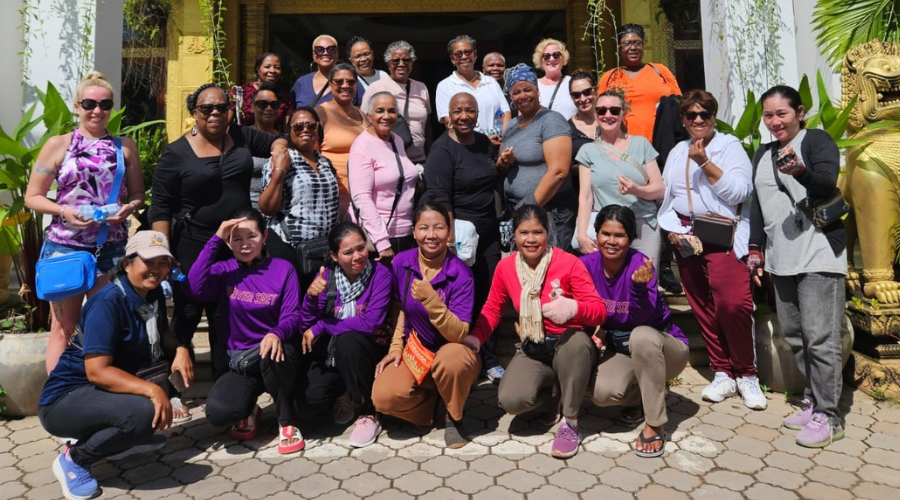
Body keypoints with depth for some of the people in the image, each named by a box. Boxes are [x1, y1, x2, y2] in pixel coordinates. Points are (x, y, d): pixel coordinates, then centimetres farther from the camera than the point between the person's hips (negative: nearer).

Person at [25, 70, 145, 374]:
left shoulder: (125, 146, 7)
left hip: (112, 248, 2)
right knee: (63, 326, 6)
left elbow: (137, 194, 11)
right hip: (65, 247, -1)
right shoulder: (57, 145, 2)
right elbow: (32, 197, 3)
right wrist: (64, 211, -15)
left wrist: (128, 208, -10)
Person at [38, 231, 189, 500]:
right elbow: (97, 371, -29)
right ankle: (73, 459, -7)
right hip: (66, 399, -8)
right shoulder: (108, 301, -23)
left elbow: (164, 333, 14)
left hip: (110, 390, 8)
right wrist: (151, 389, -38)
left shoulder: (154, 294, 0)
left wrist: (181, 349, -9)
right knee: (144, 412, -32)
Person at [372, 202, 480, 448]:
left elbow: (459, 334, -24)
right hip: (415, 351, 3)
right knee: (384, 397, -23)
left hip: (452, 353, -3)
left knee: (452, 357, -39)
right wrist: (395, 347, 4)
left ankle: (453, 417, -6)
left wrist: (431, 300, -37)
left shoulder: (460, 273, -19)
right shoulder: (401, 262, -8)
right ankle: (439, 401, 8)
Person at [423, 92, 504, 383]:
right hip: (460, 233, -6)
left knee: (489, 295, 9)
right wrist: (450, 239, -24)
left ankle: (487, 359, 25)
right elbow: (440, 197, -18)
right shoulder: (443, 150, -10)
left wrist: (502, 166, 8)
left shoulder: (484, 142, 11)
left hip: (488, 232, 6)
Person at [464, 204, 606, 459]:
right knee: (510, 400, -25)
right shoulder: (505, 267, -2)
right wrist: (475, 338, -8)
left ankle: (570, 423, -18)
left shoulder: (569, 263, -14)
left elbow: (599, 310, -16)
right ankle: (553, 393, 13)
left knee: (576, 339, -40)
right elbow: (493, 308, 9)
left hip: (571, 347, -2)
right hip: (532, 350, 3)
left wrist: (573, 307, -39)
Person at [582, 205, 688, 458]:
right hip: (620, 349, 3)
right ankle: (640, 398, 10)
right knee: (602, 392, -28)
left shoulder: (640, 263, -21)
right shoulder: (587, 264, -10)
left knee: (642, 335, -39)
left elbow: (640, 318, -30)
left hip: (661, 346, -3)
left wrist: (639, 286, -48)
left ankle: (655, 426, -21)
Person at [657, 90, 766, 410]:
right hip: (686, 239, 4)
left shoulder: (730, 146, 3)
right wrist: (672, 229, -4)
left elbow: (740, 191, -11)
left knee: (733, 304, -17)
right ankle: (722, 374, 17)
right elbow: (665, 199, 12)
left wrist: (705, 163, -14)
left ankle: (746, 374, 2)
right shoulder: (677, 153, 16)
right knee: (702, 309, 5)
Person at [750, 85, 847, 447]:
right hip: (781, 259, 7)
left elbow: (827, 184, -19)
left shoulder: (817, 140, -3)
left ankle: (828, 416, 2)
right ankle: (812, 399, 21)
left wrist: (801, 172, -39)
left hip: (818, 255, -7)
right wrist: (756, 249, 14)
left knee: (819, 337, -7)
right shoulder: (763, 155, 17)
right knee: (794, 335, 9)